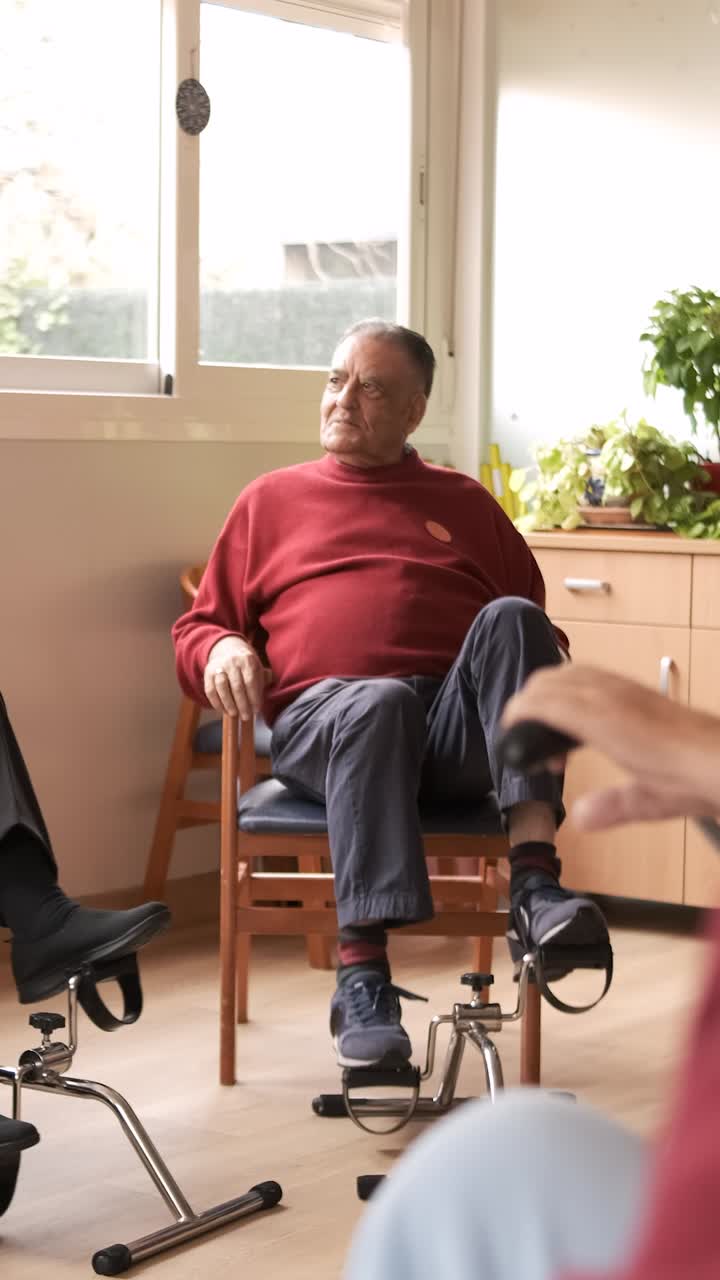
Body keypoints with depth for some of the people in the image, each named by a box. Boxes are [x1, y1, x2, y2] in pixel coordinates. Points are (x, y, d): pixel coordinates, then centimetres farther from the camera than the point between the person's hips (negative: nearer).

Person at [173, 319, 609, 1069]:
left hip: (460, 727, 1)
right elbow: (197, 628, 25)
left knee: (511, 619, -31)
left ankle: (535, 884, -44)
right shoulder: (272, 501, 26)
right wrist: (220, 649, 0)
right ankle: (361, 974, -45)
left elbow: (538, 622, 27)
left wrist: (545, 662, 3)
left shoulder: (463, 503, 28)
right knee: (380, 703, -39)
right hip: (324, 717, -1)